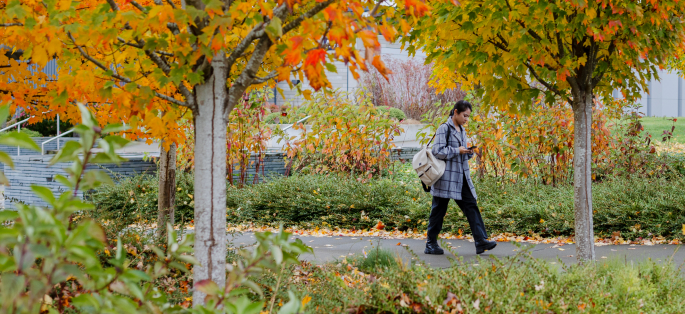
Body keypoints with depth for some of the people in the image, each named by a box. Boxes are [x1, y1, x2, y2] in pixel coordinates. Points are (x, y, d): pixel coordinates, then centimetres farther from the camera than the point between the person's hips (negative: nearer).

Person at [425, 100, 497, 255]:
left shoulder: (462, 130, 16)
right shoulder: (444, 129, -9)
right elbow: (437, 151, -17)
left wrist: (468, 153, 4)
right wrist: (457, 151, -16)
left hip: (461, 177, 8)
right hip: (446, 176, -8)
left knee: (471, 206, -3)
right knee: (438, 210, 1)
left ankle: (481, 241, -8)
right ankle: (431, 244, 10)